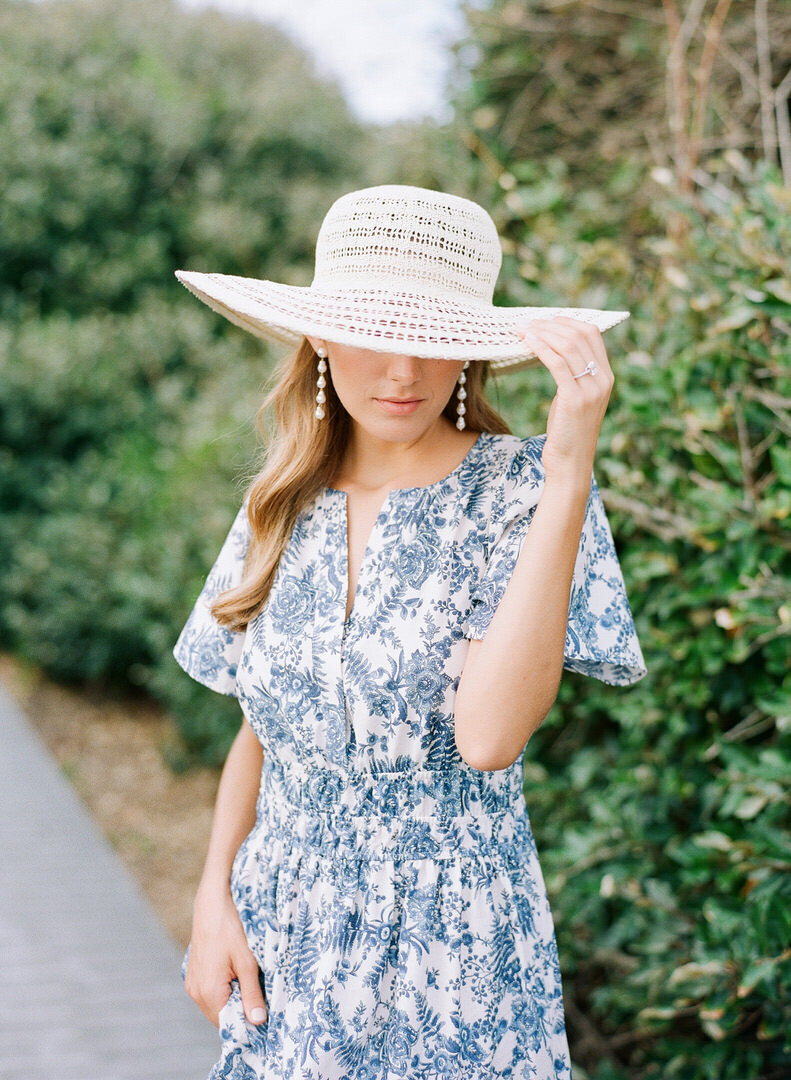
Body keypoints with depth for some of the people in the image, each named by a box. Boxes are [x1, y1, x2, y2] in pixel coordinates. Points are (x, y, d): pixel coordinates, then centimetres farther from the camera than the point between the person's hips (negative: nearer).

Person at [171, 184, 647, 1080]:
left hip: (450, 969, -4)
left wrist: (569, 473, -29)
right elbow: (261, 730, 10)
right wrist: (214, 899, -1)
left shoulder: (520, 489, -14)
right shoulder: (285, 505, 0)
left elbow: (489, 734, -28)